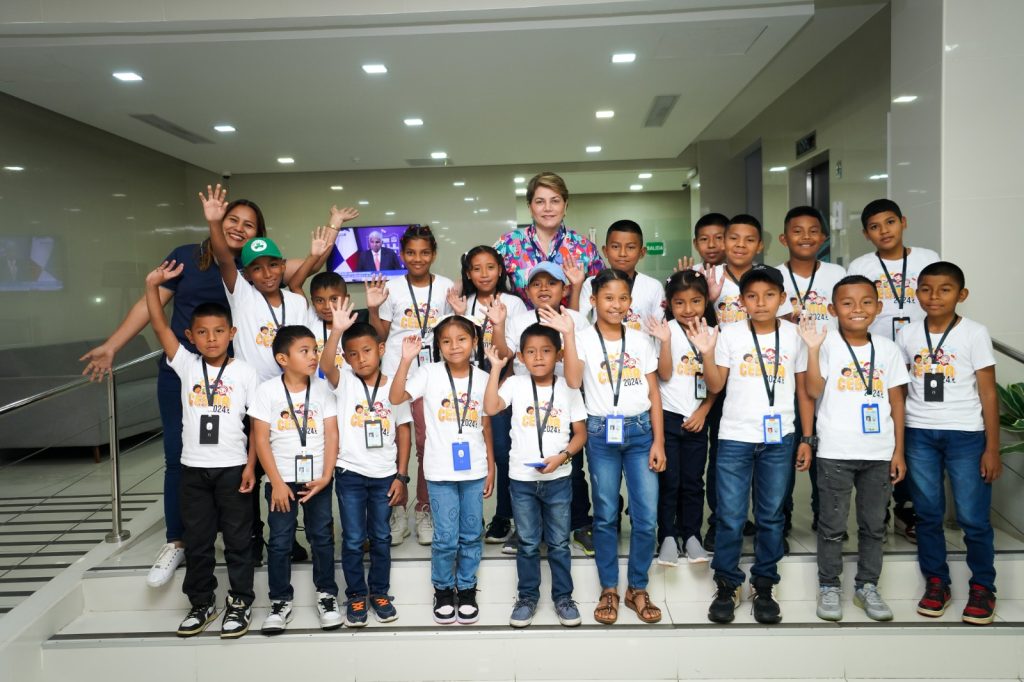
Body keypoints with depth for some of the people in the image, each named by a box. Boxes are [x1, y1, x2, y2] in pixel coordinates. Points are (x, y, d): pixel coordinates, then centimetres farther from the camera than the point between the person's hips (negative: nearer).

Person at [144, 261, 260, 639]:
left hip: (232, 468, -3)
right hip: (193, 468, 3)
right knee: (197, 541, 13)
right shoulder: (186, 365, 2)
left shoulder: (244, 372, -5)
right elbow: (160, 327, -8)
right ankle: (201, 604, 28)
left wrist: (251, 464, -8)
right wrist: (152, 285, -17)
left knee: (237, 540, 8)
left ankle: (240, 603, 21)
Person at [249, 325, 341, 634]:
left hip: (317, 479, 1)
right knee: (280, 542, 6)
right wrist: (277, 482, -10)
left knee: (322, 537, 8)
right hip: (282, 480, -1)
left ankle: (327, 595, 23)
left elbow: (332, 434, -2)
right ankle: (281, 601, 20)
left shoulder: (322, 389, 0)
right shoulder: (267, 390, -5)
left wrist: (326, 476, -10)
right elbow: (261, 439, -6)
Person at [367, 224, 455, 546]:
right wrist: (373, 308, -7)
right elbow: (380, 334, 8)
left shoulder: (446, 287, 4)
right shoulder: (391, 288, 3)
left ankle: (425, 510, 15)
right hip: (395, 373, 0)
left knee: (429, 444, 1)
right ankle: (396, 509, 18)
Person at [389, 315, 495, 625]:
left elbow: (486, 427, 9)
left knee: (471, 536, 11)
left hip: (474, 471, 3)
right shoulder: (430, 373, -5)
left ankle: (467, 589, 28)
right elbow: (396, 397, -18)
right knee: (446, 538, 2)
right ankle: (443, 589, 24)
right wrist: (406, 359, -26)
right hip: (440, 471, -2)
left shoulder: (483, 378, 3)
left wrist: (491, 467, 8)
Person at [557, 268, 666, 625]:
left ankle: (638, 588, 18)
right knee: (606, 515, 6)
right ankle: (609, 589, 21)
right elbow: (573, 381, -17)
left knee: (646, 516, 0)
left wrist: (658, 441, 2)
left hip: (640, 431, 2)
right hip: (601, 433, -2)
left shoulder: (641, 340, 8)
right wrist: (568, 334, -22)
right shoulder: (585, 339, 0)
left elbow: (654, 393, 8)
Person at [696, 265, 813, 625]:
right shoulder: (730, 334, -1)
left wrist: (807, 438, 6)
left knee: (771, 516, 9)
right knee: (730, 517, 2)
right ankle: (726, 586, 17)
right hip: (735, 437, -1)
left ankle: (764, 587, 22)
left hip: (779, 438, 1)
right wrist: (707, 353, -15)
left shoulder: (794, 334, 3)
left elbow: (803, 390, 8)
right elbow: (716, 385, 1)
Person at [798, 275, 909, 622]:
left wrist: (899, 451, 5)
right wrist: (812, 348, -24)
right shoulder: (828, 342, -4)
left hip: (879, 453, 3)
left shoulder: (887, 348, 5)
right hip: (836, 452, -3)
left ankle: (867, 586, 28)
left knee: (874, 525, 13)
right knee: (833, 525, 6)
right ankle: (829, 586, 20)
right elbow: (814, 390, -15)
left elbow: (896, 401, 8)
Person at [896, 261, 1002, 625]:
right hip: (919, 434, 3)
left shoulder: (975, 334, -3)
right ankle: (936, 582, 23)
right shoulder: (907, 335, 4)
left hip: (966, 434, -2)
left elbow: (988, 394, -2)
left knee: (973, 517, 0)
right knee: (927, 514, 9)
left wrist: (992, 449, -4)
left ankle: (982, 588, 18)